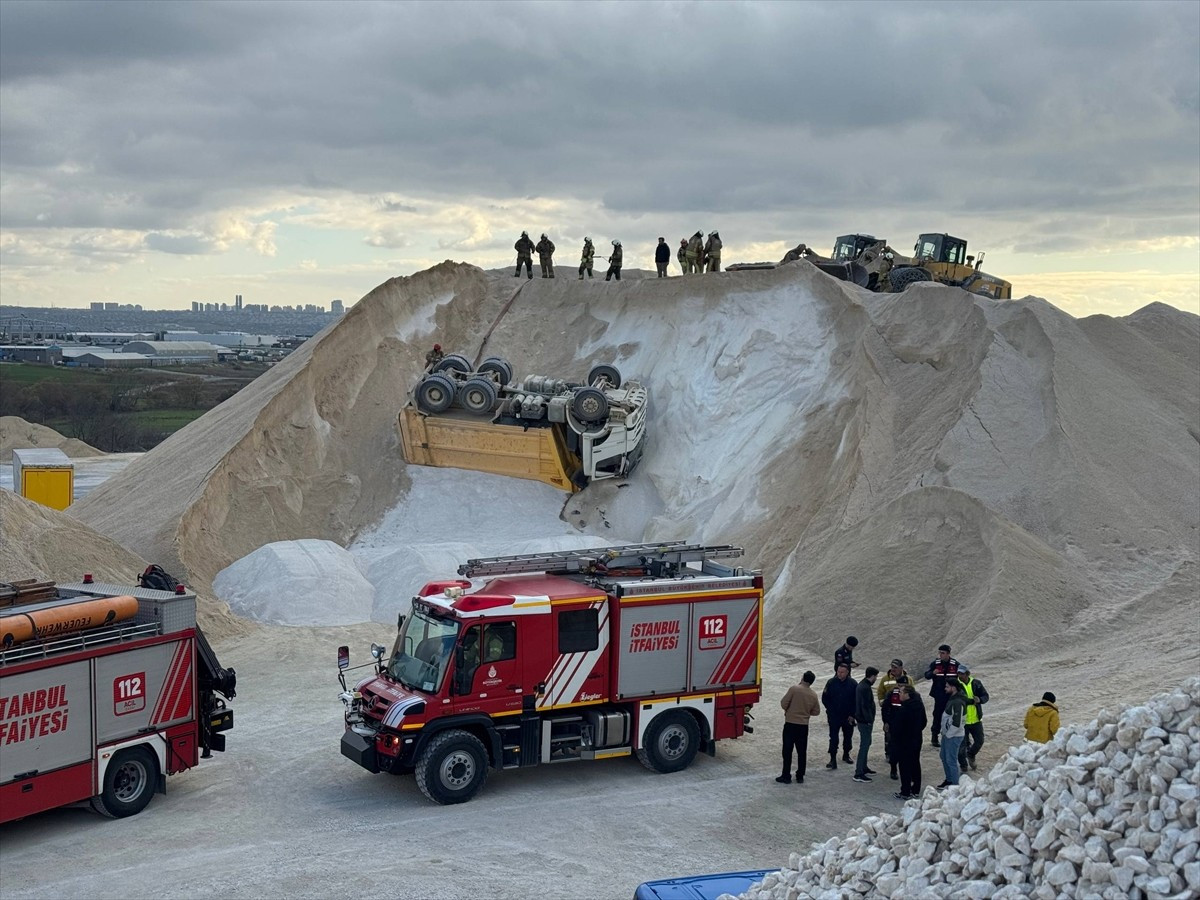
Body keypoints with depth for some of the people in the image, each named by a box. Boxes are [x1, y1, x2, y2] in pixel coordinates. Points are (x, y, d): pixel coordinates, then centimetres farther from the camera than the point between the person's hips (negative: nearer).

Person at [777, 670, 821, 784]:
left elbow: (784, 703, -13)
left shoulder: (794, 689, -12)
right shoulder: (813, 695, 1)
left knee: (787, 751, 3)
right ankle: (800, 777, 17)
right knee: (802, 752, 12)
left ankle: (786, 776, 5)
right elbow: (816, 711, 7)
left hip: (790, 724, -4)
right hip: (804, 726, 4)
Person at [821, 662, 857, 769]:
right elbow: (825, 698, 1)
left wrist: (852, 715, -5)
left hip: (848, 716, 1)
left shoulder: (853, 684, -6)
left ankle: (846, 755, 35)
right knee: (833, 738, -6)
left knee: (848, 736, 15)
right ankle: (833, 759, -5)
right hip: (834, 716, -1)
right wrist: (830, 710, -5)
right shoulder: (831, 682, -7)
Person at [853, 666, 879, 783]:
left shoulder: (862, 685, 10)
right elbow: (865, 706, -25)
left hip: (862, 719, 11)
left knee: (866, 743, 21)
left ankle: (864, 768, 32)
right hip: (865, 721, -11)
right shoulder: (866, 688, -22)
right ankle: (858, 774, -4)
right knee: (864, 745, -6)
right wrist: (870, 720, -21)